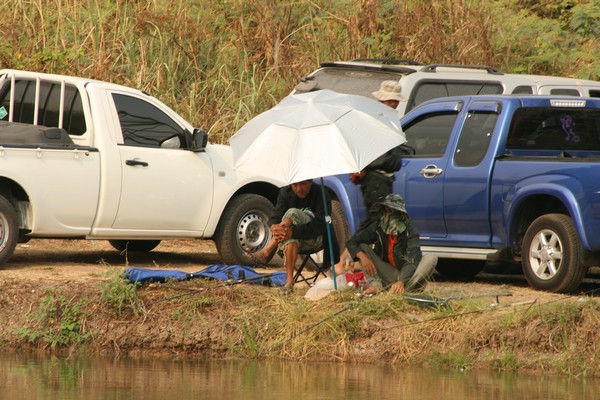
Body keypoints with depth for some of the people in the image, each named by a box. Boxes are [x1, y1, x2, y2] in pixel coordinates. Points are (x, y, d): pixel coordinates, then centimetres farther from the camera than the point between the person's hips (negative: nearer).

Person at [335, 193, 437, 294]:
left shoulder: (410, 229, -18)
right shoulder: (377, 227, -6)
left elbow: (412, 259, -28)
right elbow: (351, 243, -5)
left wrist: (402, 281, -45)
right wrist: (363, 257, -27)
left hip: (407, 274, -3)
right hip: (388, 274, 3)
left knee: (431, 259, -29)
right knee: (362, 247, -12)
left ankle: (404, 288, -45)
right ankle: (375, 284, -28)